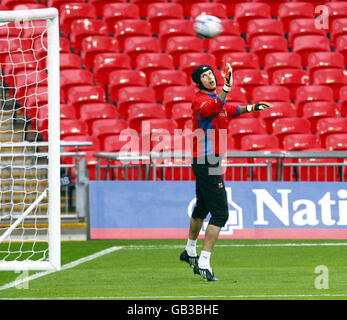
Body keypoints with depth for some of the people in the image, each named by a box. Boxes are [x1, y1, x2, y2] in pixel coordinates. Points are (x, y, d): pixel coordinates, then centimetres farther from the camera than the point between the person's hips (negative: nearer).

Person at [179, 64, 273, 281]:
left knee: (202, 208, 26)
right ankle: (204, 263, -18)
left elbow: (229, 110, 35)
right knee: (220, 212, -15)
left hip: (205, 163, 11)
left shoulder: (216, 99, 14)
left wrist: (251, 108, 36)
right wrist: (227, 88, -55)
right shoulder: (200, 100, -17)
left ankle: (190, 252, 44)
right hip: (207, 163, -11)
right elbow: (209, 109, -41)